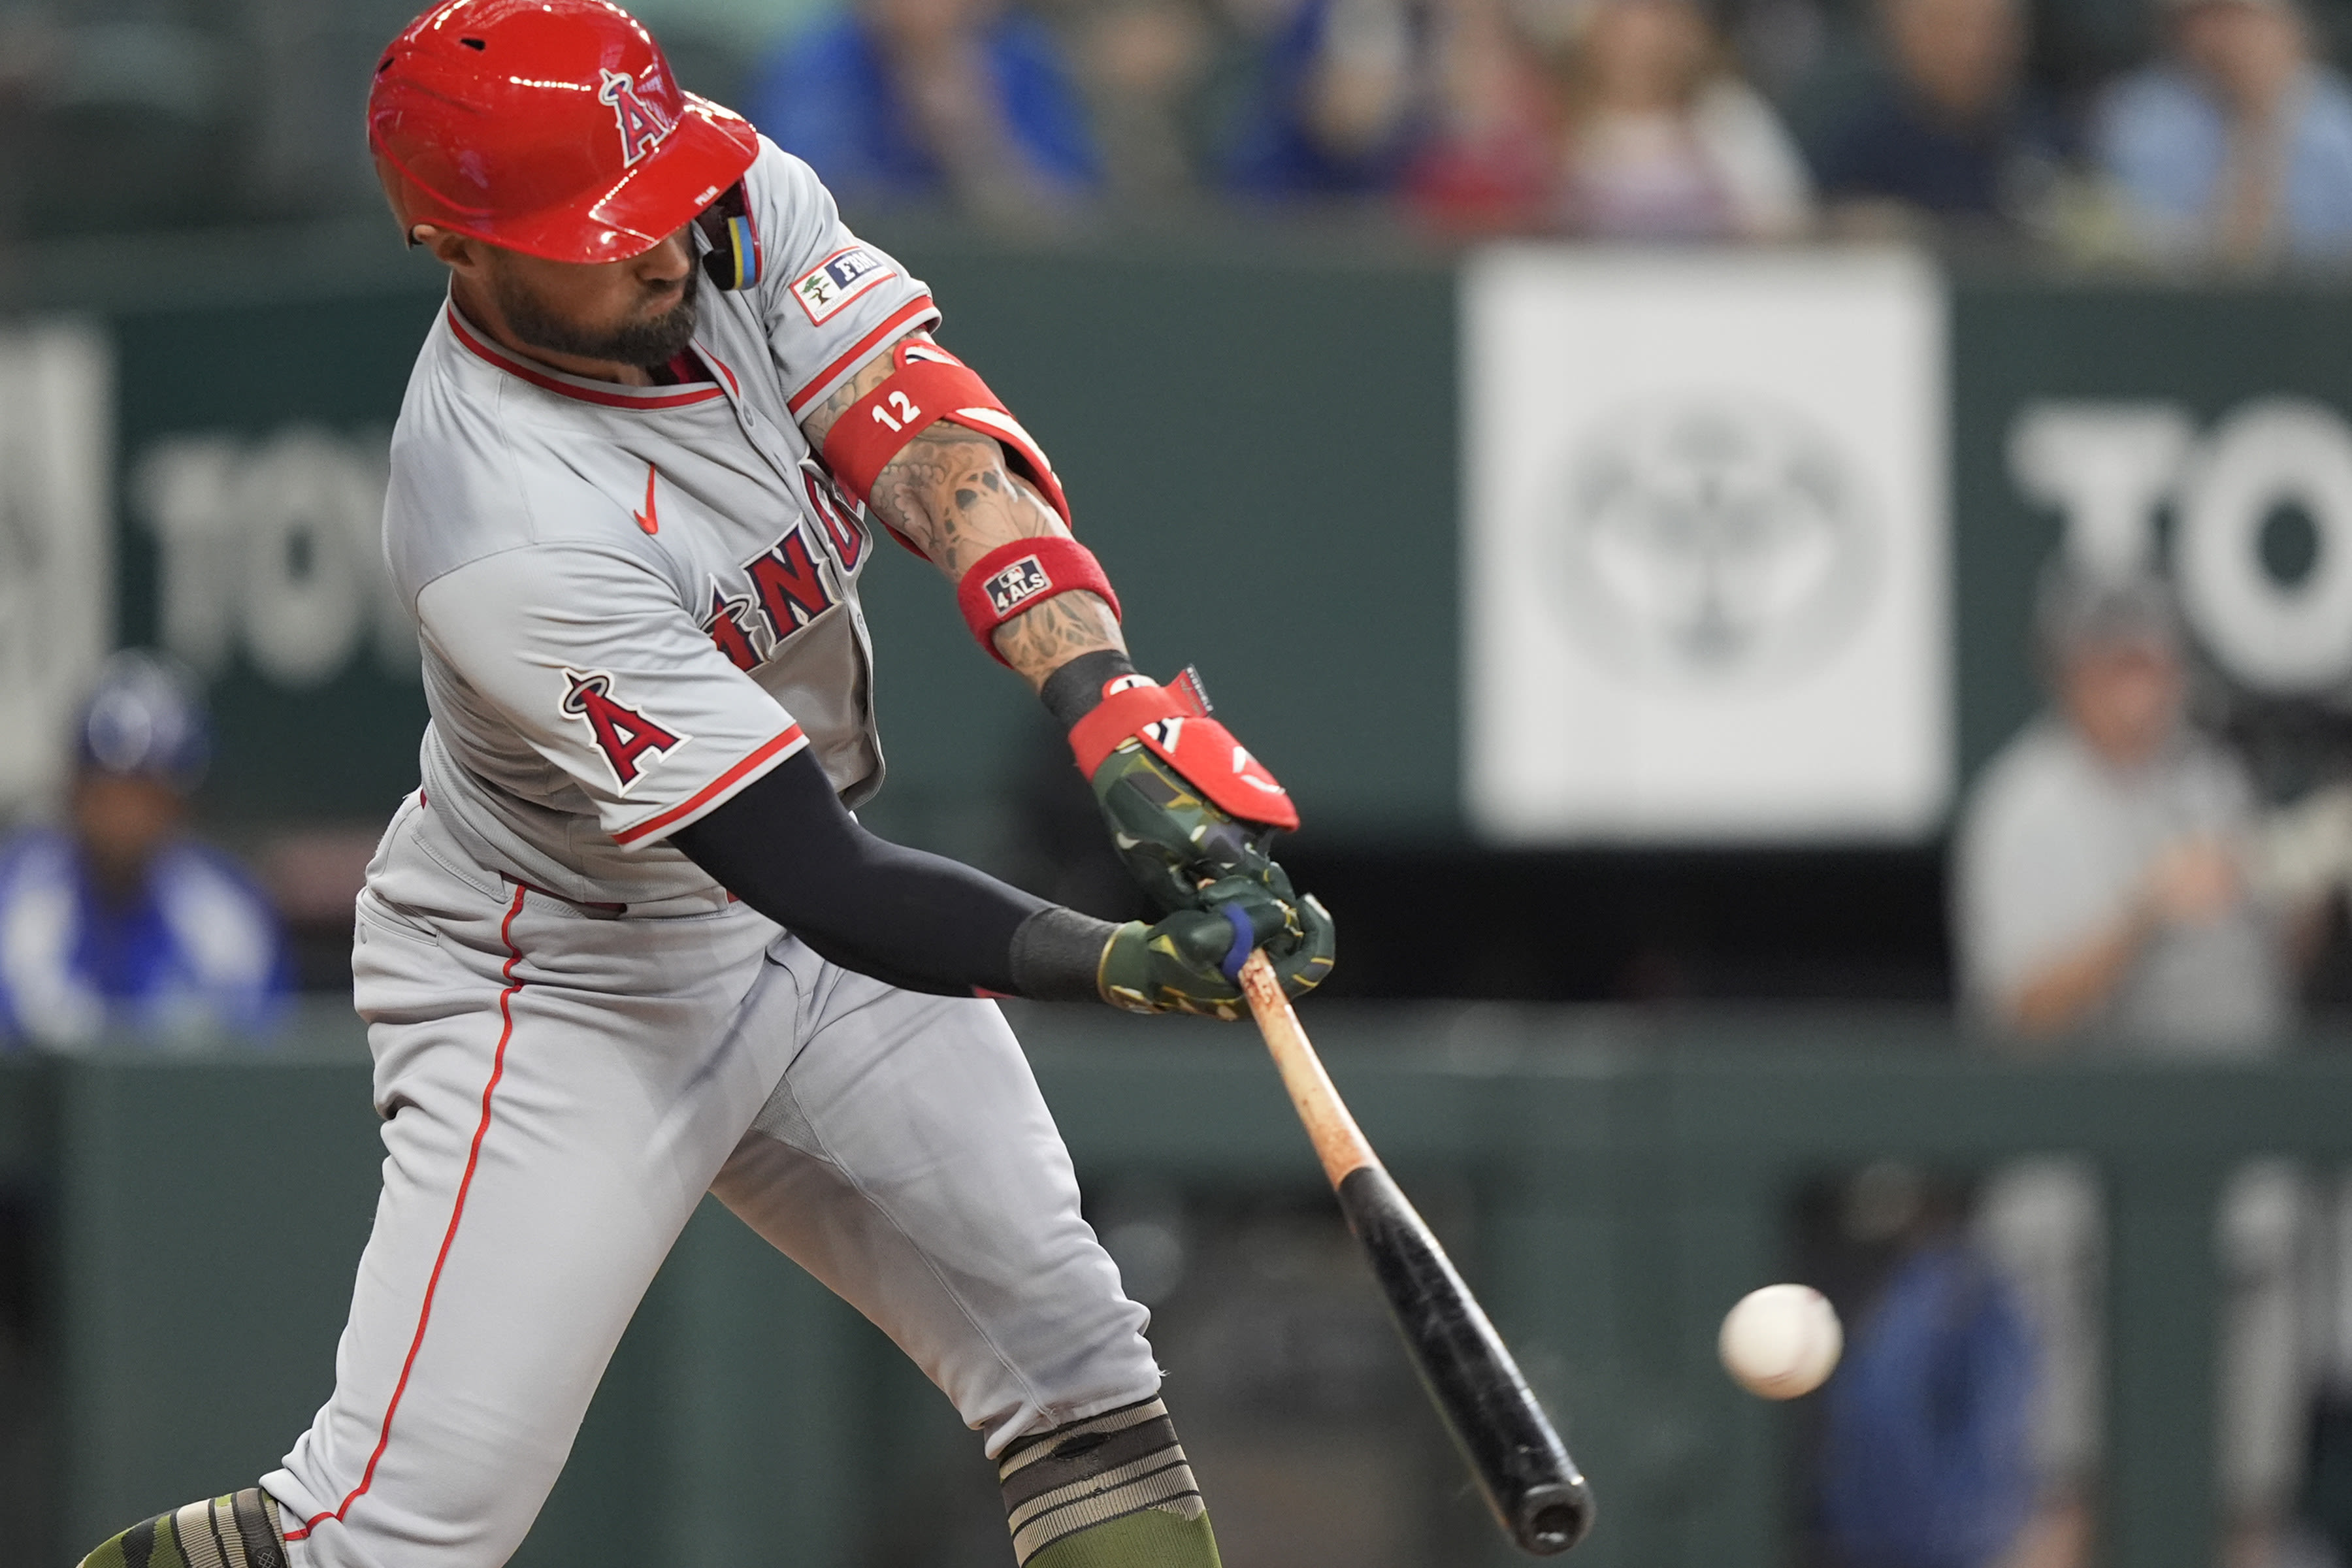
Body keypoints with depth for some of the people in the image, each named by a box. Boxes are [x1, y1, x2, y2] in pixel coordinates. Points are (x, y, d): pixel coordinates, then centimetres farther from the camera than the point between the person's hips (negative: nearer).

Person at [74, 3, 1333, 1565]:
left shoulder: (744, 208, -15)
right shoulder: (513, 532, -34)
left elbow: (936, 450, -25)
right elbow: (820, 888, -35)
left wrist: (1118, 708, -41)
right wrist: (1127, 964, -43)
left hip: (797, 887, 7)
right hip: (563, 986, -7)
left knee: (1082, 1377, 4)